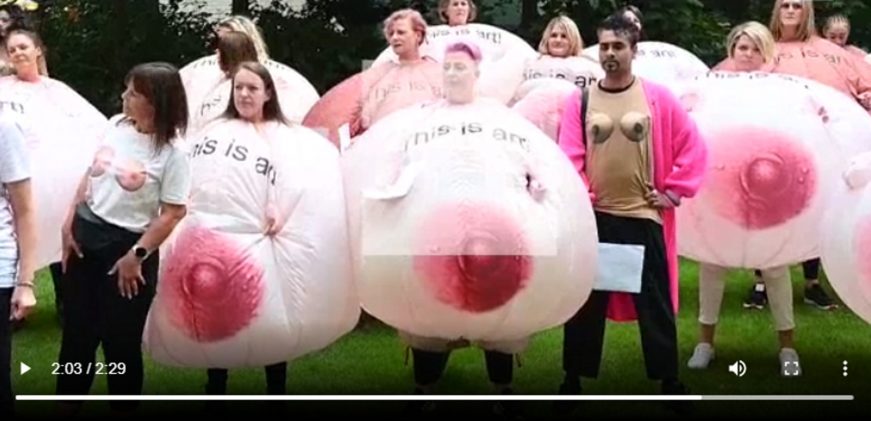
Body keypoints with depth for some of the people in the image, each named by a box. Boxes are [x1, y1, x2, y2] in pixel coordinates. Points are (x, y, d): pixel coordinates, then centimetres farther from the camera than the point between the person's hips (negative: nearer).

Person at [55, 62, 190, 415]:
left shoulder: (171, 152, -15)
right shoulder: (116, 126, 2)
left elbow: (173, 213, -15)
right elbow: (91, 175, 11)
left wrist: (136, 255, -16)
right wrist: (69, 225, 7)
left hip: (127, 246, -5)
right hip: (85, 238, 6)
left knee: (121, 343, 4)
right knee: (76, 334, 12)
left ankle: (123, 405, 20)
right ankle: (67, 405, 25)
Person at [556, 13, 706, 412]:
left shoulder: (657, 98, 0)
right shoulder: (580, 101, 3)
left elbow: (693, 147, 3)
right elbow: (568, 156, -1)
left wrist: (673, 191, 0)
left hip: (644, 216, -1)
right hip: (593, 217, 1)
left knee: (654, 302, 7)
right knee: (585, 301, 8)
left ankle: (668, 379, 18)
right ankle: (573, 379, 18)